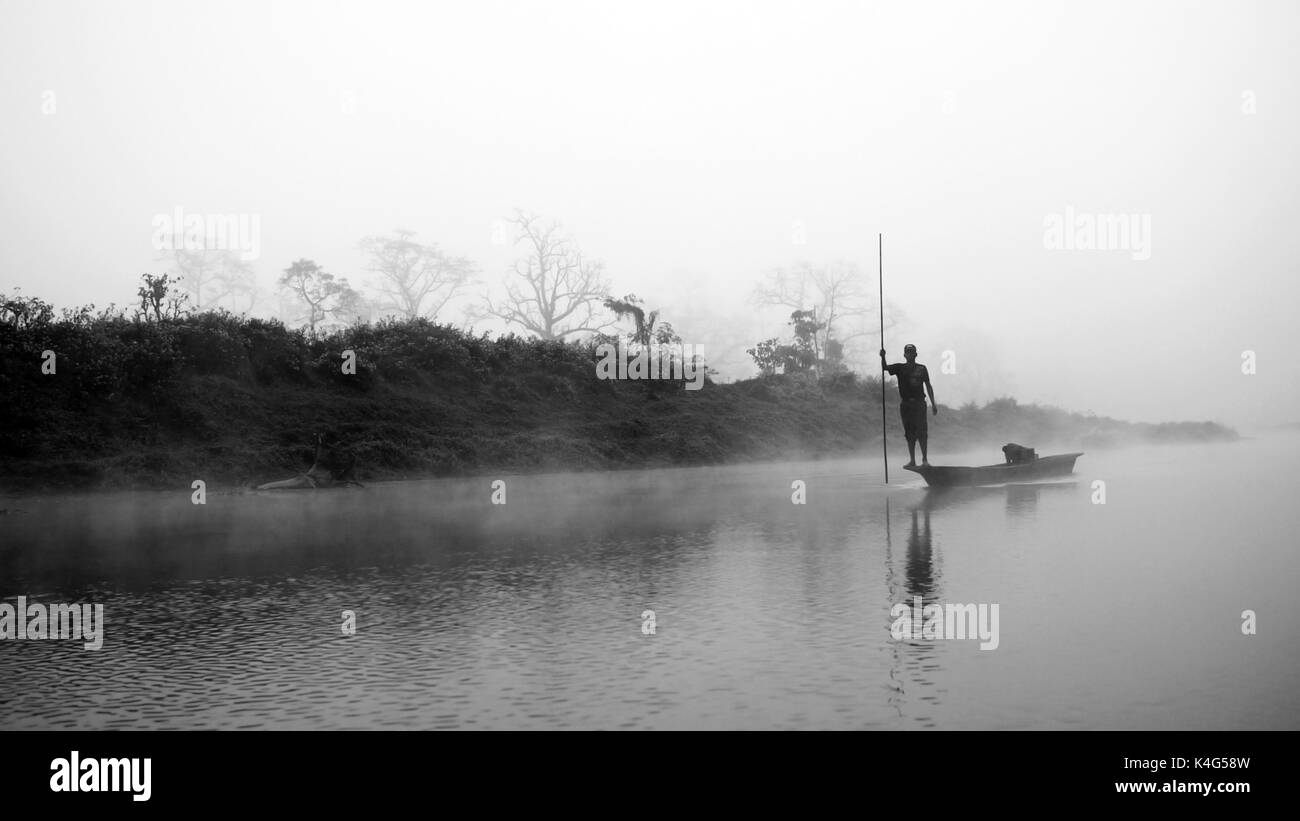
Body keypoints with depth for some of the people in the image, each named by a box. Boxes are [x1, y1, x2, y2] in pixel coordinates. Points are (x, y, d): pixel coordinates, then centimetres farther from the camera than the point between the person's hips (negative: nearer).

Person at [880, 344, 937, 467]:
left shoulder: (921, 368, 6)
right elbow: (885, 368, -5)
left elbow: (928, 386, 9)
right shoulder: (900, 367, 8)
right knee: (909, 433, 5)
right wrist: (883, 357, -25)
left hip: (919, 403, -2)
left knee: (921, 432, -7)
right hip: (905, 404, 2)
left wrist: (933, 404, 4)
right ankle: (912, 460, 10)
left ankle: (925, 459, -3)